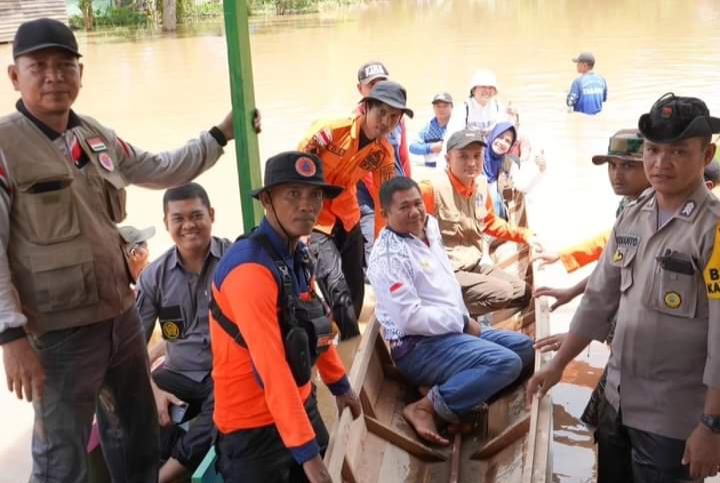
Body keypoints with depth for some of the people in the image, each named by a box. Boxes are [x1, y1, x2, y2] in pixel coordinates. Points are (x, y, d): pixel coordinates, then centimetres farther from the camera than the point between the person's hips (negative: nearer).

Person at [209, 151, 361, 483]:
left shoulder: (298, 255, 2)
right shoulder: (250, 268, -27)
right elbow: (271, 367, -31)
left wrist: (340, 386, 21)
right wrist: (306, 451, -31)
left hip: (299, 404, 8)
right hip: (254, 422, -8)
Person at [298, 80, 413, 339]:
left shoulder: (383, 152, -5)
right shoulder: (330, 131, -22)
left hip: (347, 217, 6)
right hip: (312, 217, -6)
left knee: (356, 289, 11)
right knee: (337, 288, -19)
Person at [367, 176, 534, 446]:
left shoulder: (428, 230, 11)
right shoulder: (389, 257, -18)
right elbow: (411, 318, -24)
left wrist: (465, 321, 6)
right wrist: (463, 321, -14)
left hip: (453, 330, 10)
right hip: (419, 347, -10)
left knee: (524, 347, 9)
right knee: (506, 363, -24)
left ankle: (470, 390, -6)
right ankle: (426, 407, -17)